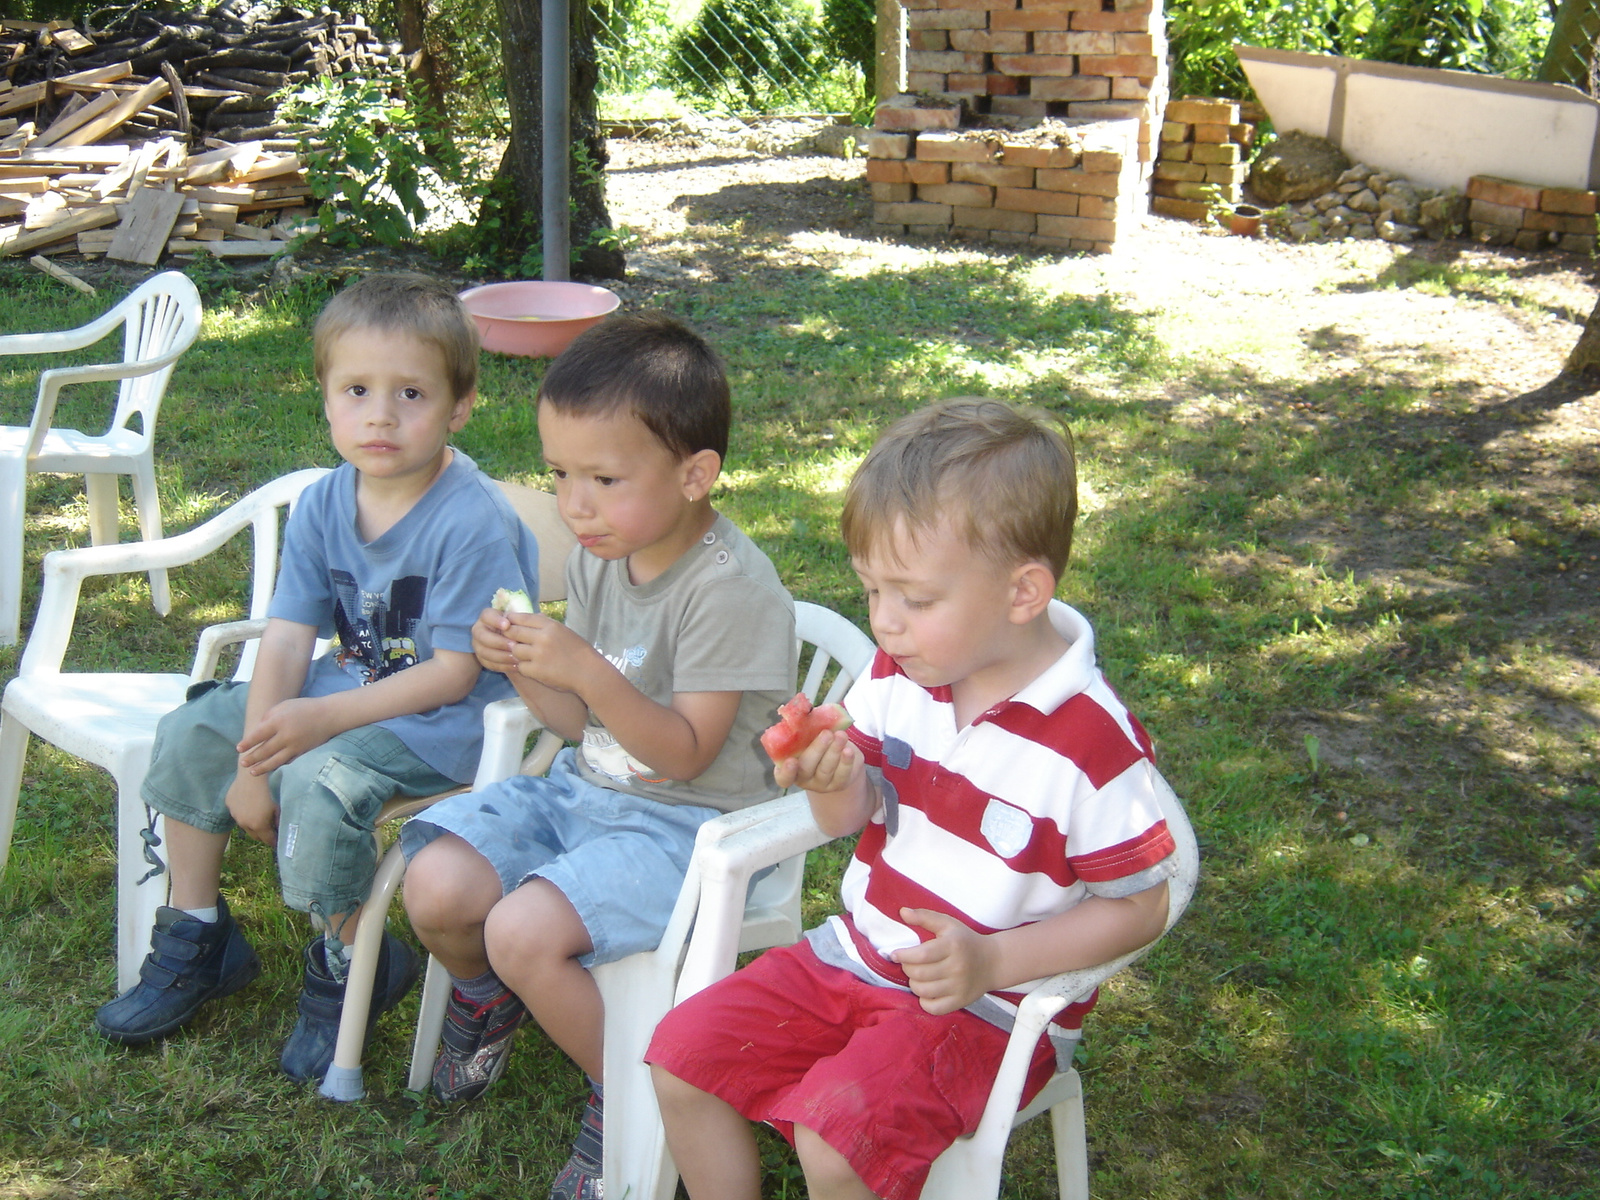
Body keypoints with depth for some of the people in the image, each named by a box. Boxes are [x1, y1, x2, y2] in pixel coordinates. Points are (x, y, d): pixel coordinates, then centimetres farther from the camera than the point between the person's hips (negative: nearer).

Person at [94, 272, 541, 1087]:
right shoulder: (323, 506, -2)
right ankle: (196, 940, 22)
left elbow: (454, 674, -23)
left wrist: (326, 719, -28)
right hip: (350, 686, 8)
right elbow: (287, 637, -4)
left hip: (444, 718, -8)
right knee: (189, 735, 5)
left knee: (320, 780, -32)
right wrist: (253, 760, -14)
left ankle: (348, 968, -5)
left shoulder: (474, 523, -24)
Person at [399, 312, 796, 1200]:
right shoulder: (597, 557, 2)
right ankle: (485, 997, 26)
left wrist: (587, 672, -32)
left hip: (688, 818, -7)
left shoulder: (731, 588, -22)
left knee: (524, 930, -26)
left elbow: (685, 752, -20)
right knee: (437, 888, -11)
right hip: (585, 788, 7)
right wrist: (524, 668, -12)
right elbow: (581, 723, 9)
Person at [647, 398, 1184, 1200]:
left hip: (987, 1008, -6)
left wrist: (993, 961, -22)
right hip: (856, 955, 7)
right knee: (681, 1054, -3)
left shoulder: (1089, 743, -21)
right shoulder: (897, 674, -4)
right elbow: (855, 818, 6)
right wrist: (834, 781, -20)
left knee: (837, 1132, -27)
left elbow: (1140, 907, -12)